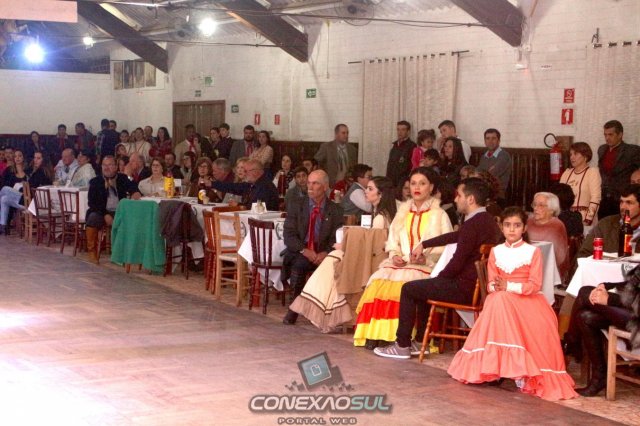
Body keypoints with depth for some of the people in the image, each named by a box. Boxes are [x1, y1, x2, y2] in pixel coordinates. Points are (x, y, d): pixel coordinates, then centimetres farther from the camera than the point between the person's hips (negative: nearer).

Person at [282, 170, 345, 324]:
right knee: (299, 264, -34)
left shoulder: (335, 210, 8)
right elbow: (288, 235, -1)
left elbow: (337, 239, 1)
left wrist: (326, 252, -20)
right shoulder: (296, 206, 7)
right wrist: (304, 250, -19)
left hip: (322, 255, 0)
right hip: (299, 253, 0)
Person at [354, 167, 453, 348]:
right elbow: (393, 239, 18)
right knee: (379, 281, -26)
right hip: (400, 262, 4)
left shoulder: (439, 215, 7)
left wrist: (425, 257, -18)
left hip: (426, 265, -4)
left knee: (403, 281, -35)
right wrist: (395, 255, -3)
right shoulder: (403, 211, 22)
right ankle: (374, 334, -29)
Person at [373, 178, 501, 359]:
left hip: (465, 289, -10)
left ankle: (402, 346, 8)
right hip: (477, 285, 10)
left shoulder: (473, 224, -21)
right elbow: (454, 236, 24)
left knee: (408, 289, 3)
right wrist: (424, 245, 27)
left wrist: (439, 277, -1)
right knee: (422, 287, 28)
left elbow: (457, 262, -20)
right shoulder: (487, 220, 11)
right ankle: (420, 342, 29)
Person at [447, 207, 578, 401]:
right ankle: (494, 368, -28)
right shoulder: (496, 251, 11)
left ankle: (524, 372, -23)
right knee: (497, 303, -32)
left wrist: (509, 286, -17)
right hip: (500, 301, 2)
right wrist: (496, 286, -16)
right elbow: (491, 284, 9)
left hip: (526, 301, -2)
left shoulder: (533, 251, 1)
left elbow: (535, 285, -7)